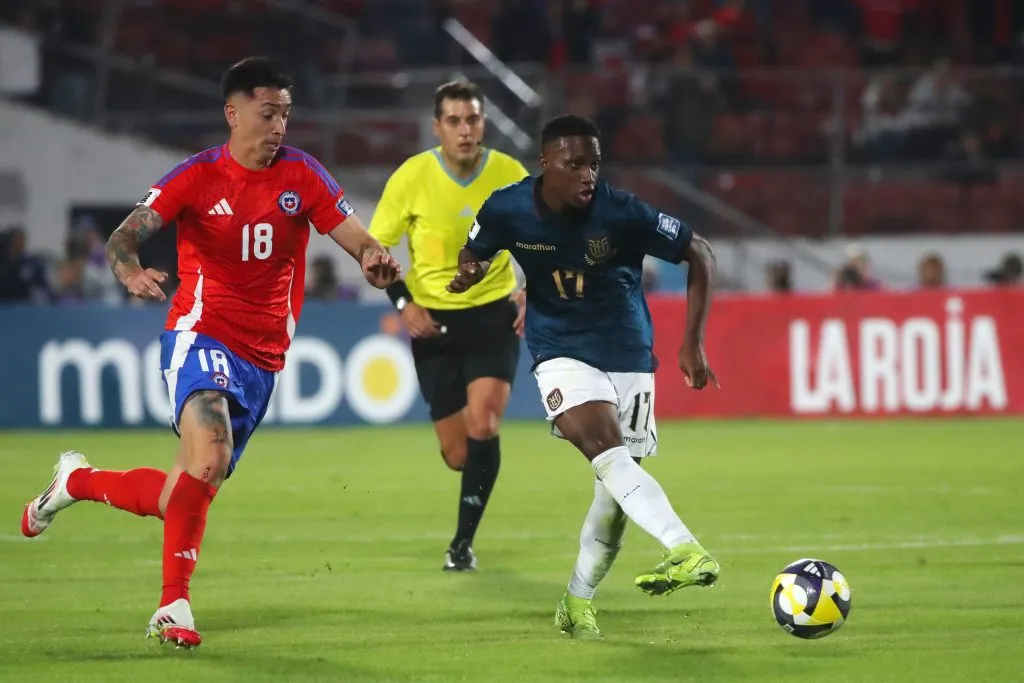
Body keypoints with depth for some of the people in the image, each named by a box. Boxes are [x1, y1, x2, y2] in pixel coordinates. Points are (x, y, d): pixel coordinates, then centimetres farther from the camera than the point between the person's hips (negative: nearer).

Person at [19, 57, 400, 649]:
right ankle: (174, 605, -24)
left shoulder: (302, 175, 2)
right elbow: (127, 235, -14)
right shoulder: (196, 177, -5)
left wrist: (375, 258, -27)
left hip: (263, 357, 4)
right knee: (210, 455, -30)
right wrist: (132, 272, -37)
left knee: (183, 499, 7)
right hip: (201, 335, -4)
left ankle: (77, 481, 34)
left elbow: (357, 238, -2)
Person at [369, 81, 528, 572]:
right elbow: (375, 246, 0)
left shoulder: (511, 176, -7)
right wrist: (404, 303, -13)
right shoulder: (412, 177, -10)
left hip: (495, 314, 0)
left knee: (482, 426, -22)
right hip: (434, 322, 0)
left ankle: (463, 542, -9)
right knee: (458, 455, 1)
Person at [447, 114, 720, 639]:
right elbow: (473, 256, 10)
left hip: (627, 353, 0)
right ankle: (686, 551, -43)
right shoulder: (507, 210, -11)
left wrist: (692, 342, -13)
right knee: (605, 446, -27)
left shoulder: (622, 213, -19)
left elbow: (699, 254, -9)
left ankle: (578, 601, 21)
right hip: (560, 351, 0)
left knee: (615, 484, 0)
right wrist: (468, 272, -15)